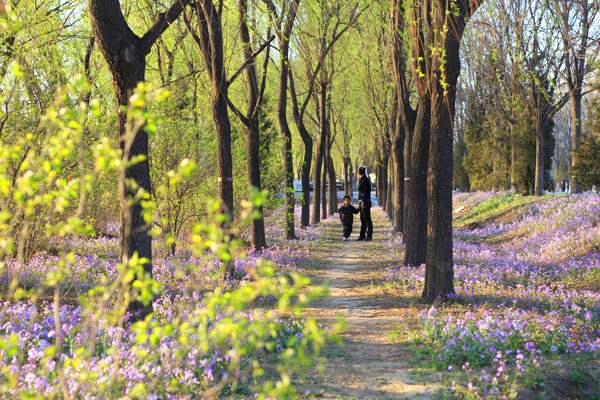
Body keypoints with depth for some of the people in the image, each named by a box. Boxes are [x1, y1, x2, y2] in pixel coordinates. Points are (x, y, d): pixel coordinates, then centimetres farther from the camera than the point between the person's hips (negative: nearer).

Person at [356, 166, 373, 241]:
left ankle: (369, 236, -4)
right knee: (362, 219, 10)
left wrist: (364, 203, -21)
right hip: (362, 202, 10)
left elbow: (366, 192, -18)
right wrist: (360, 204, 23)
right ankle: (362, 236, 14)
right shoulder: (362, 180, 16)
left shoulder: (365, 181, -13)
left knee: (367, 219, -6)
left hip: (365, 202, -10)